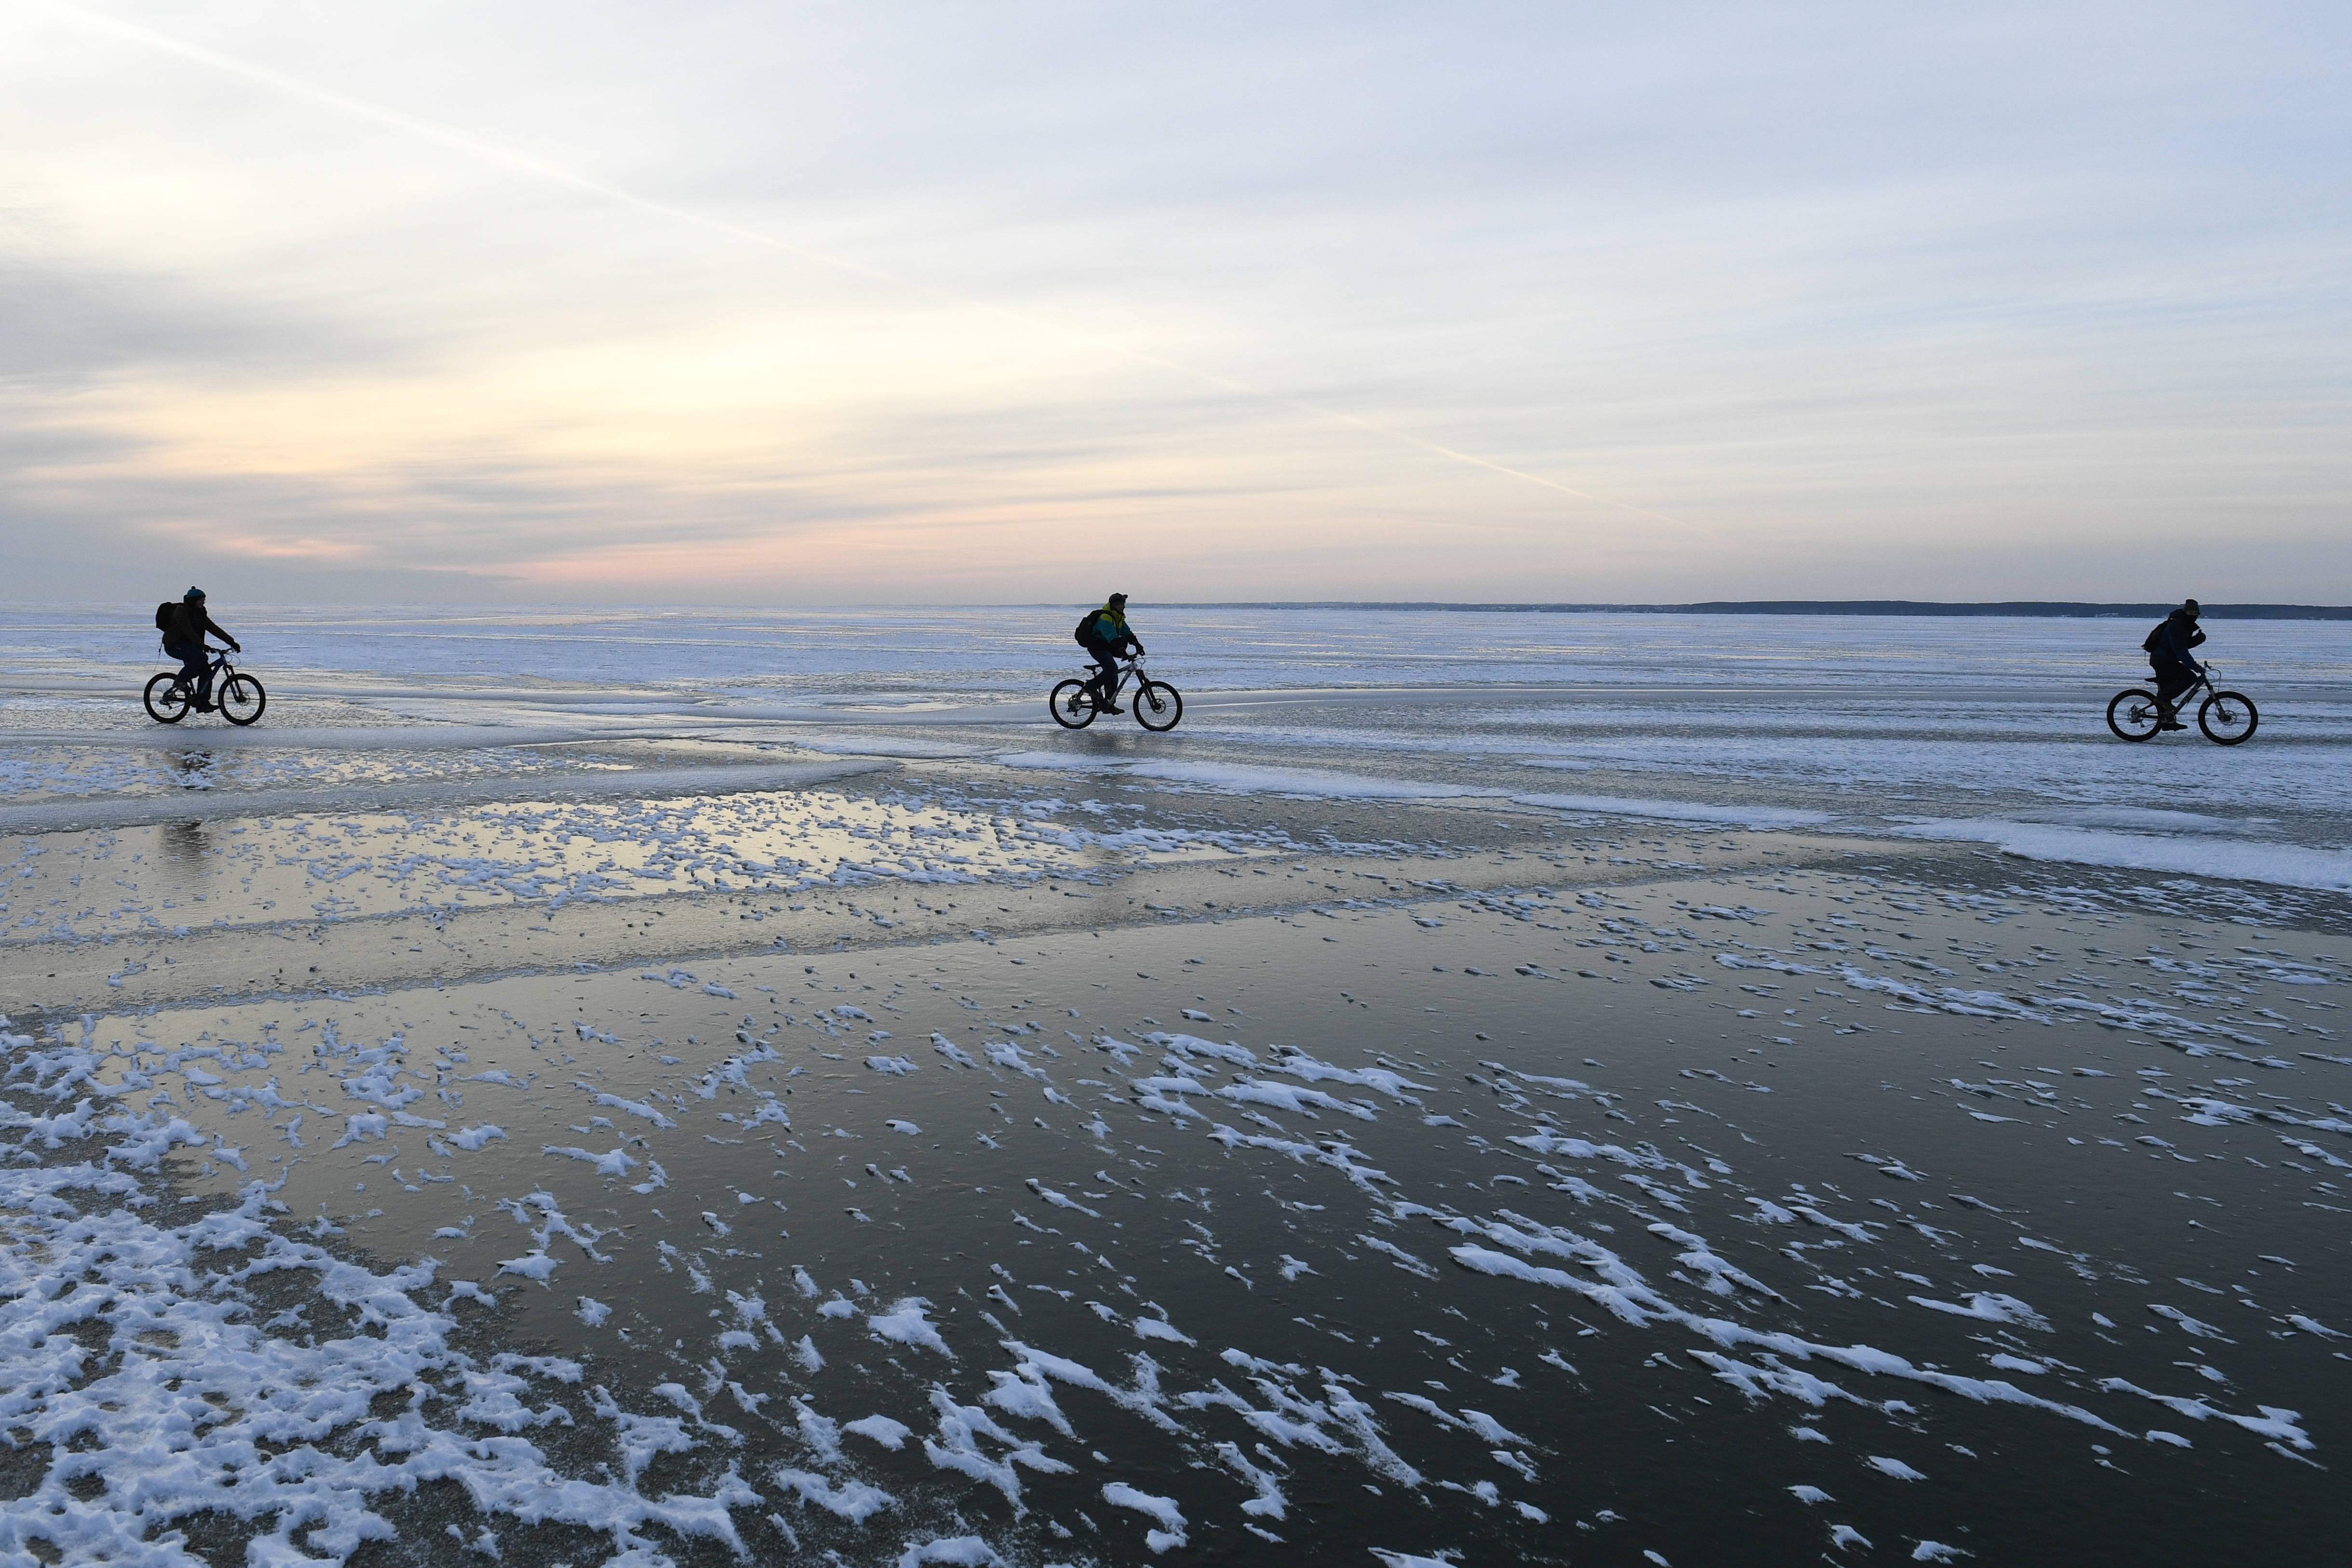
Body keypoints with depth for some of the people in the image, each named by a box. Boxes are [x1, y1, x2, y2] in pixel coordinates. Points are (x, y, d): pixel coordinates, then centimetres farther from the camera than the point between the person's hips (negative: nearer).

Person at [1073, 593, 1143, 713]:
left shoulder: (1119, 617, 10)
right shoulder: (1105, 618, -22)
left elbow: (1127, 632, 13)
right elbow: (1112, 637, -34)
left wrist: (1137, 644, 0)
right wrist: (1122, 652, -43)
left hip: (1106, 648, 10)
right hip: (1097, 647, -10)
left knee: (1112, 676, 6)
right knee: (1112, 669, -26)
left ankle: (1109, 704, 9)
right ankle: (1092, 687, -12)